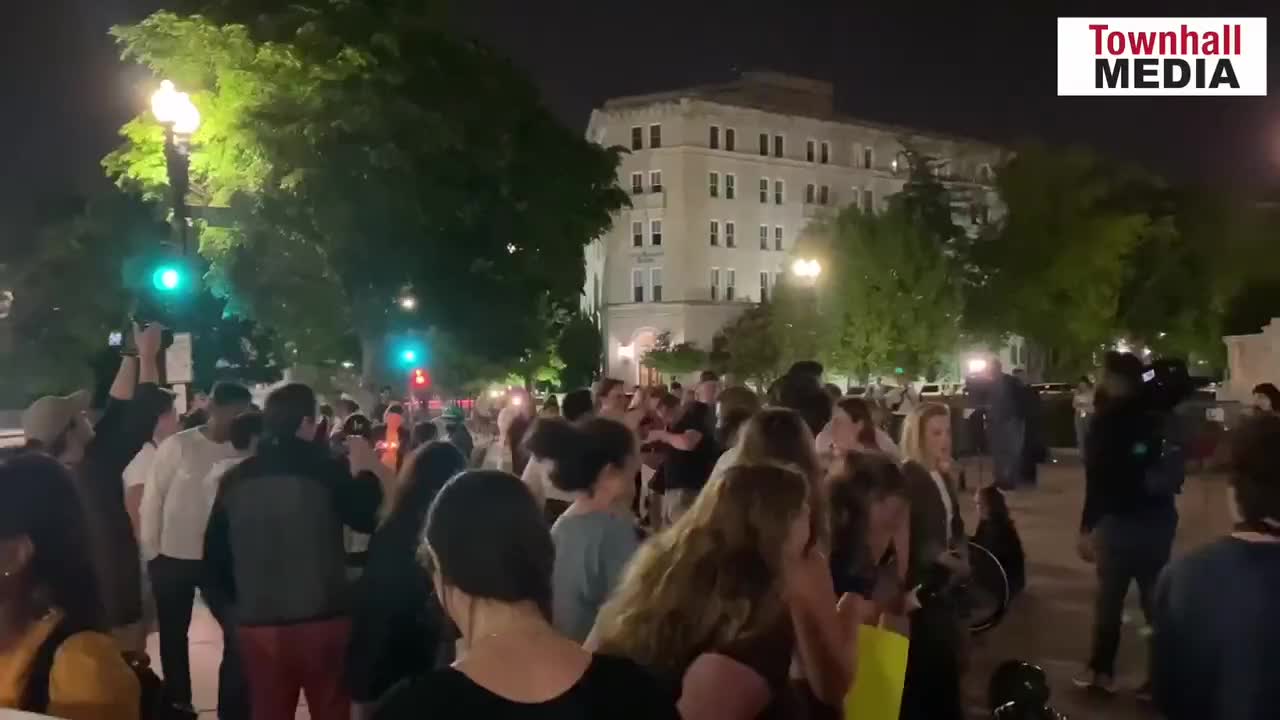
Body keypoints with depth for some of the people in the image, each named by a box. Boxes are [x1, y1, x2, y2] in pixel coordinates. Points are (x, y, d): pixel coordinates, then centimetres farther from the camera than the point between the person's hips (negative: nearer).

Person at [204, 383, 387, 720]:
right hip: (322, 619, -3)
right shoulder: (325, 470, -10)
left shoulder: (235, 479, 2)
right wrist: (366, 471, 12)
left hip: (257, 624, 4)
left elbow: (215, 552, 8)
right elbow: (367, 519, -2)